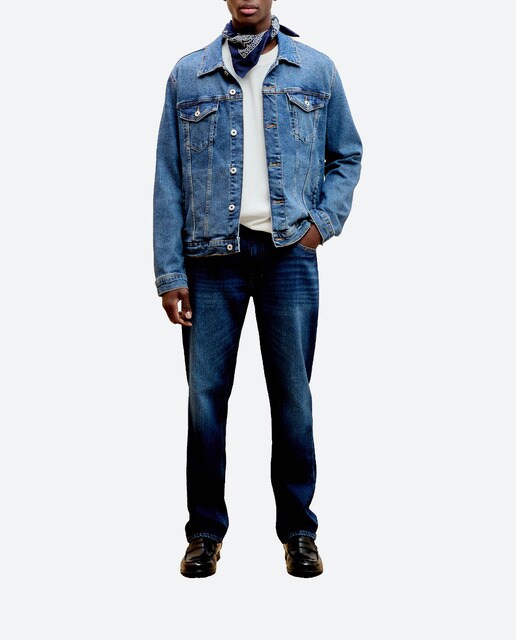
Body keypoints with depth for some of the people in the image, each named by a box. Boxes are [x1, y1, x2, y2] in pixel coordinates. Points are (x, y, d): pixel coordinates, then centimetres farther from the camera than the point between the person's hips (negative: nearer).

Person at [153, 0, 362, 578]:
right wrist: (171, 274, -2)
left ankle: (298, 529, 19)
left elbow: (348, 156, 16)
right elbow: (168, 181, 5)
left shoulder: (316, 70, 10)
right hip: (212, 256, 1)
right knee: (205, 394, 2)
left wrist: (324, 220, -1)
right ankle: (206, 530, 18)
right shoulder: (188, 75, 9)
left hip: (289, 255, 0)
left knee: (292, 395, 5)